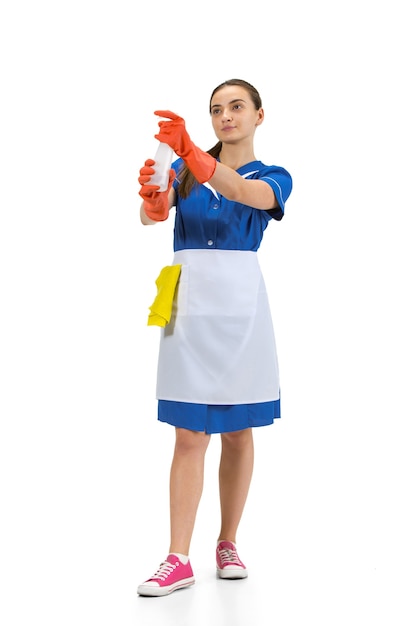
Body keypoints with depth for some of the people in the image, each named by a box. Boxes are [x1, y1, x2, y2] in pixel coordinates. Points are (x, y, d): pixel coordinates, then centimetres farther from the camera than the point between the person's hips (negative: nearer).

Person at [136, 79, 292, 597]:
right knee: (190, 436, -2)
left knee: (237, 432, 6)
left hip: (238, 306, 0)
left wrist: (189, 151, -35)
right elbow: (152, 215, -7)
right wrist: (151, 195, -31)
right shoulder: (186, 169, 12)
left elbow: (242, 192, -19)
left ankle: (227, 545, 19)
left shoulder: (273, 178, 6)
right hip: (188, 303, 1)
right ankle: (178, 560, -1)